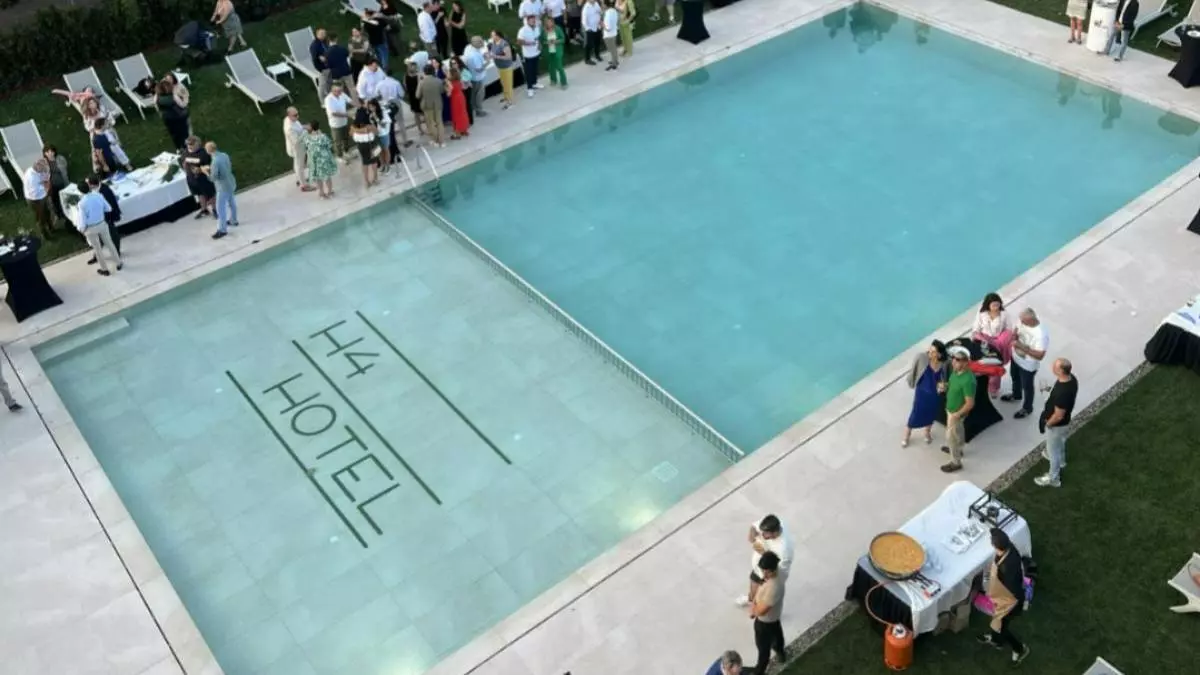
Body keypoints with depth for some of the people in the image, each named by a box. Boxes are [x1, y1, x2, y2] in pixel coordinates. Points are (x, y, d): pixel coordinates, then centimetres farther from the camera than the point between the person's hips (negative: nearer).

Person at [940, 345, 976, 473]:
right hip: (951, 408, 8)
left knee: (951, 437, 11)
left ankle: (956, 462, 32)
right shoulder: (956, 370, -13)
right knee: (958, 430, 32)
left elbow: (970, 403, -30)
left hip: (956, 412, -8)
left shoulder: (968, 380, -38)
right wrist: (945, 385, -3)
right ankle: (957, 448, 57)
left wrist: (956, 415, -23)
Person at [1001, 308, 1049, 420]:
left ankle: (1027, 408, 42)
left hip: (1028, 365, -7)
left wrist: (1022, 347, -37)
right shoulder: (1024, 322, -16)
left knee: (1027, 386, 17)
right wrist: (1014, 336, -21)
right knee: (1015, 377, 32)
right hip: (1016, 358, 7)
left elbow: (1040, 355, -33)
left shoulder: (1041, 335, -37)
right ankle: (1016, 395, 62)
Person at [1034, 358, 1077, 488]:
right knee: (1060, 443, 35)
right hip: (1064, 420, 9)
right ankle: (1060, 461, 64)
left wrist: (1048, 423, -14)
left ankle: (1053, 478, 36)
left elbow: (1058, 416, -31)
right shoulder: (1071, 378, -16)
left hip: (1057, 423, -9)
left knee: (1053, 449, 15)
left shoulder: (1062, 392, -43)